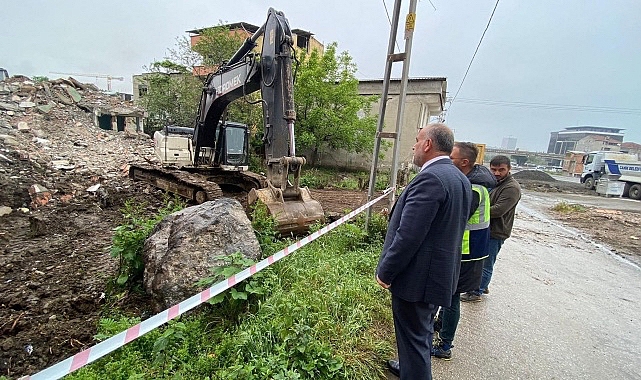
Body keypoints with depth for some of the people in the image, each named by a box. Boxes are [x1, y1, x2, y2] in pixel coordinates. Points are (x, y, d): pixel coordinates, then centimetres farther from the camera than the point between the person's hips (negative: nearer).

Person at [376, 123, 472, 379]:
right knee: (423, 330, 28)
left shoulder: (430, 178, -24)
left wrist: (385, 272, -16)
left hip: (418, 276, -10)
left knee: (414, 337, 9)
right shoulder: (460, 178, 7)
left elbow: (408, 235, -27)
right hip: (441, 274, 10)